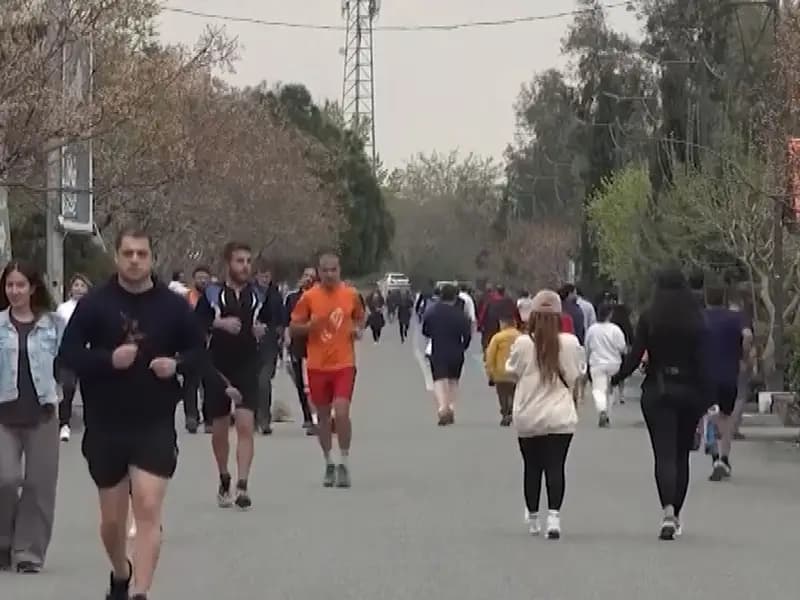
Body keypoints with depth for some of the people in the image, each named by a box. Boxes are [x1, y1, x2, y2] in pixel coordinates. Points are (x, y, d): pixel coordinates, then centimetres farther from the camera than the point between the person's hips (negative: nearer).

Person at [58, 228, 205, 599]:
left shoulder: (173, 306, 1)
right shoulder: (94, 304, -2)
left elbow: (198, 351, 10)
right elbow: (68, 354, -4)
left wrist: (177, 364, -12)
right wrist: (109, 360, -20)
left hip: (155, 426, -1)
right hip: (105, 427, 1)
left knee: (148, 509, -14)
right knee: (112, 519, 13)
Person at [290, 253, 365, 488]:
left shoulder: (351, 294, 1)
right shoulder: (309, 296, -3)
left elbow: (360, 318, 18)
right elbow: (294, 328, 2)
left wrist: (358, 329, -3)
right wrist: (311, 325, -17)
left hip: (344, 363, -1)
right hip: (317, 365, 1)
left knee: (341, 412, -14)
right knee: (323, 415, 9)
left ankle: (344, 463, 0)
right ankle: (328, 463, 24)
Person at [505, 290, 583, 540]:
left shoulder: (522, 343, -9)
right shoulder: (570, 343, -8)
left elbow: (512, 371, 5)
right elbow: (576, 375, 3)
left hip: (528, 418, 1)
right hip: (560, 417, -1)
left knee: (532, 467, 13)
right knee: (556, 467, -2)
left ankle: (532, 518, 24)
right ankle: (554, 516, -16)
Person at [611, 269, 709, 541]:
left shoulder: (648, 319, -4)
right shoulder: (696, 321, -2)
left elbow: (634, 357, -6)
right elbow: (702, 362, -5)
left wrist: (615, 379, 11)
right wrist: (706, 398, -1)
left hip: (656, 391, -1)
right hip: (688, 391, 1)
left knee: (664, 454, -4)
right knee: (682, 454, 14)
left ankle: (668, 511, -24)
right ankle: (675, 515, 18)